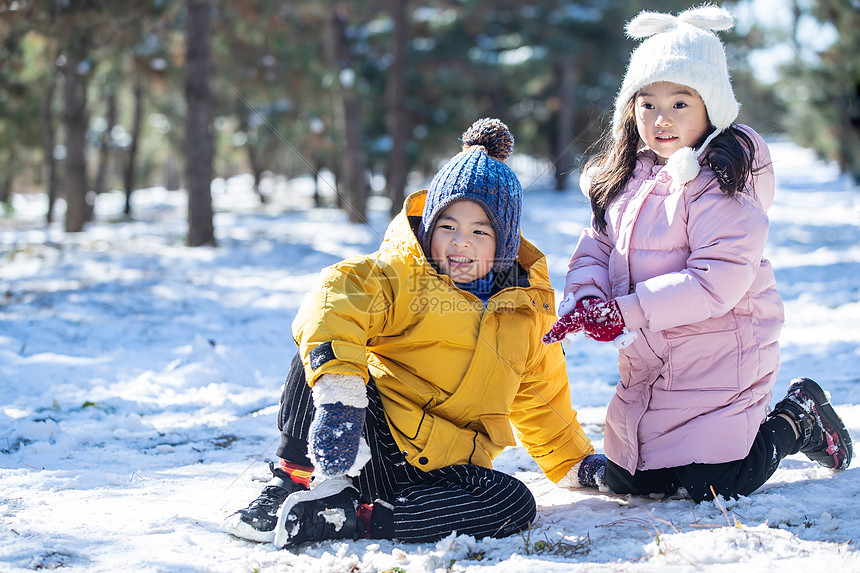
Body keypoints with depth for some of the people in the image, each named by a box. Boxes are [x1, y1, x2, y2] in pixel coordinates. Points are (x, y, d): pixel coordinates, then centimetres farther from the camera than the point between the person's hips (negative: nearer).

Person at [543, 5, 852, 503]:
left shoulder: (721, 182, -18)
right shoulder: (628, 174, 7)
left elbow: (719, 279, -26)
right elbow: (597, 245, 5)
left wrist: (626, 312, -28)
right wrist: (584, 298, -18)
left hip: (719, 358, -8)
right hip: (647, 365, 8)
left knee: (715, 487, -10)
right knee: (623, 481, 12)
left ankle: (799, 420, 17)